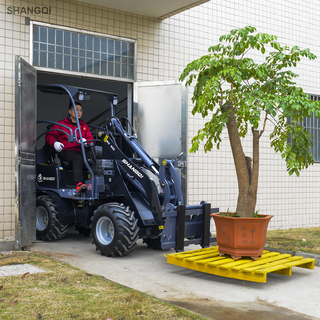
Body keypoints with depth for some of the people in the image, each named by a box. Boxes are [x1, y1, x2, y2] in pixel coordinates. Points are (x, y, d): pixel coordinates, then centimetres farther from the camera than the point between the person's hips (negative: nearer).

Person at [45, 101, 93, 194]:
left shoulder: (84, 126, 27)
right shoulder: (61, 124, 17)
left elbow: (90, 139, 19)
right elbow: (49, 135, 14)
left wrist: (85, 141, -6)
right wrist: (54, 143, -9)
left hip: (80, 151, 4)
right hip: (66, 151, -3)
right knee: (77, 158, -38)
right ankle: (79, 184, -53)